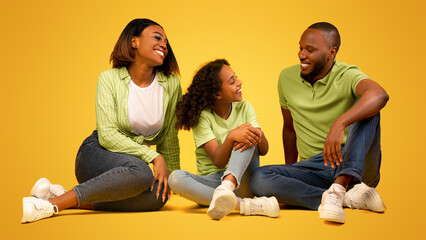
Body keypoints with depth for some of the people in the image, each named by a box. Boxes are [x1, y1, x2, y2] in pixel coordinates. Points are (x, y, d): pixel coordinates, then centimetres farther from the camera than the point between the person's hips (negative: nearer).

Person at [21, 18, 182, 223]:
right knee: (140, 170, -37)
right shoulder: (109, 79, -9)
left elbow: (169, 137, 7)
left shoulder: (171, 84, -2)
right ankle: (52, 203, -33)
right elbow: (107, 135, -18)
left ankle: (68, 199, -22)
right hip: (96, 155, -4)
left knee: (158, 194, -29)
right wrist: (154, 157, -25)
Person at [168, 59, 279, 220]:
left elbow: (264, 150, -5)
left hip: (242, 180, 1)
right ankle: (245, 205, -42)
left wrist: (258, 136, -29)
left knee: (248, 136, -22)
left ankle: (227, 187, -46)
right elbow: (218, 162, -17)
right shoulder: (202, 116, -6)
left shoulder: (244, 108, 5)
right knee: (175, 178, -31)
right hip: (211, 181, -1)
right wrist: (231, 136, -36)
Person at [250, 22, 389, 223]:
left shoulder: (346, 76, -10)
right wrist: (290, 173, 20)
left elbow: (380, 95, -34)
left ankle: (338, 190, -41)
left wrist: (339, 124, -49)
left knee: (365, 109, -27)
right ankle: (349, 197, -27)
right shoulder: (287, 78, 6)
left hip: (354, 164, -4)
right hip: (313, 168, 4)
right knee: (259, 179, -23)